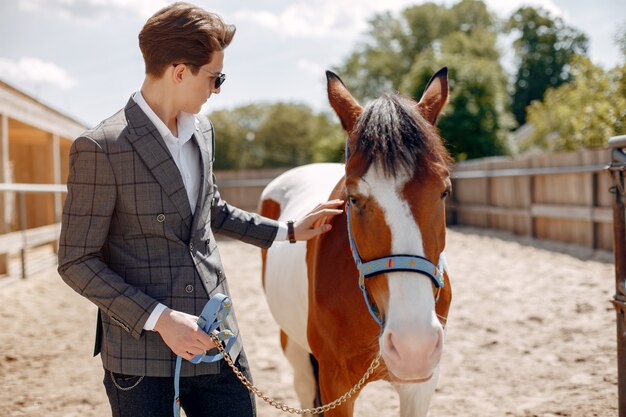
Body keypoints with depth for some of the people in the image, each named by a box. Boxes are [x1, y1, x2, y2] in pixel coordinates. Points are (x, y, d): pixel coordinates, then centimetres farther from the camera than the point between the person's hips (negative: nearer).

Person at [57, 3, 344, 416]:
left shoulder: (202, 131, 8)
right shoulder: (100, 148, -15)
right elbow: (76, 262, -13)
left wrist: (289, 231, 23)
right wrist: (159, 318, -19)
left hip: (216, 337, 6)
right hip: (141, 354, -6)